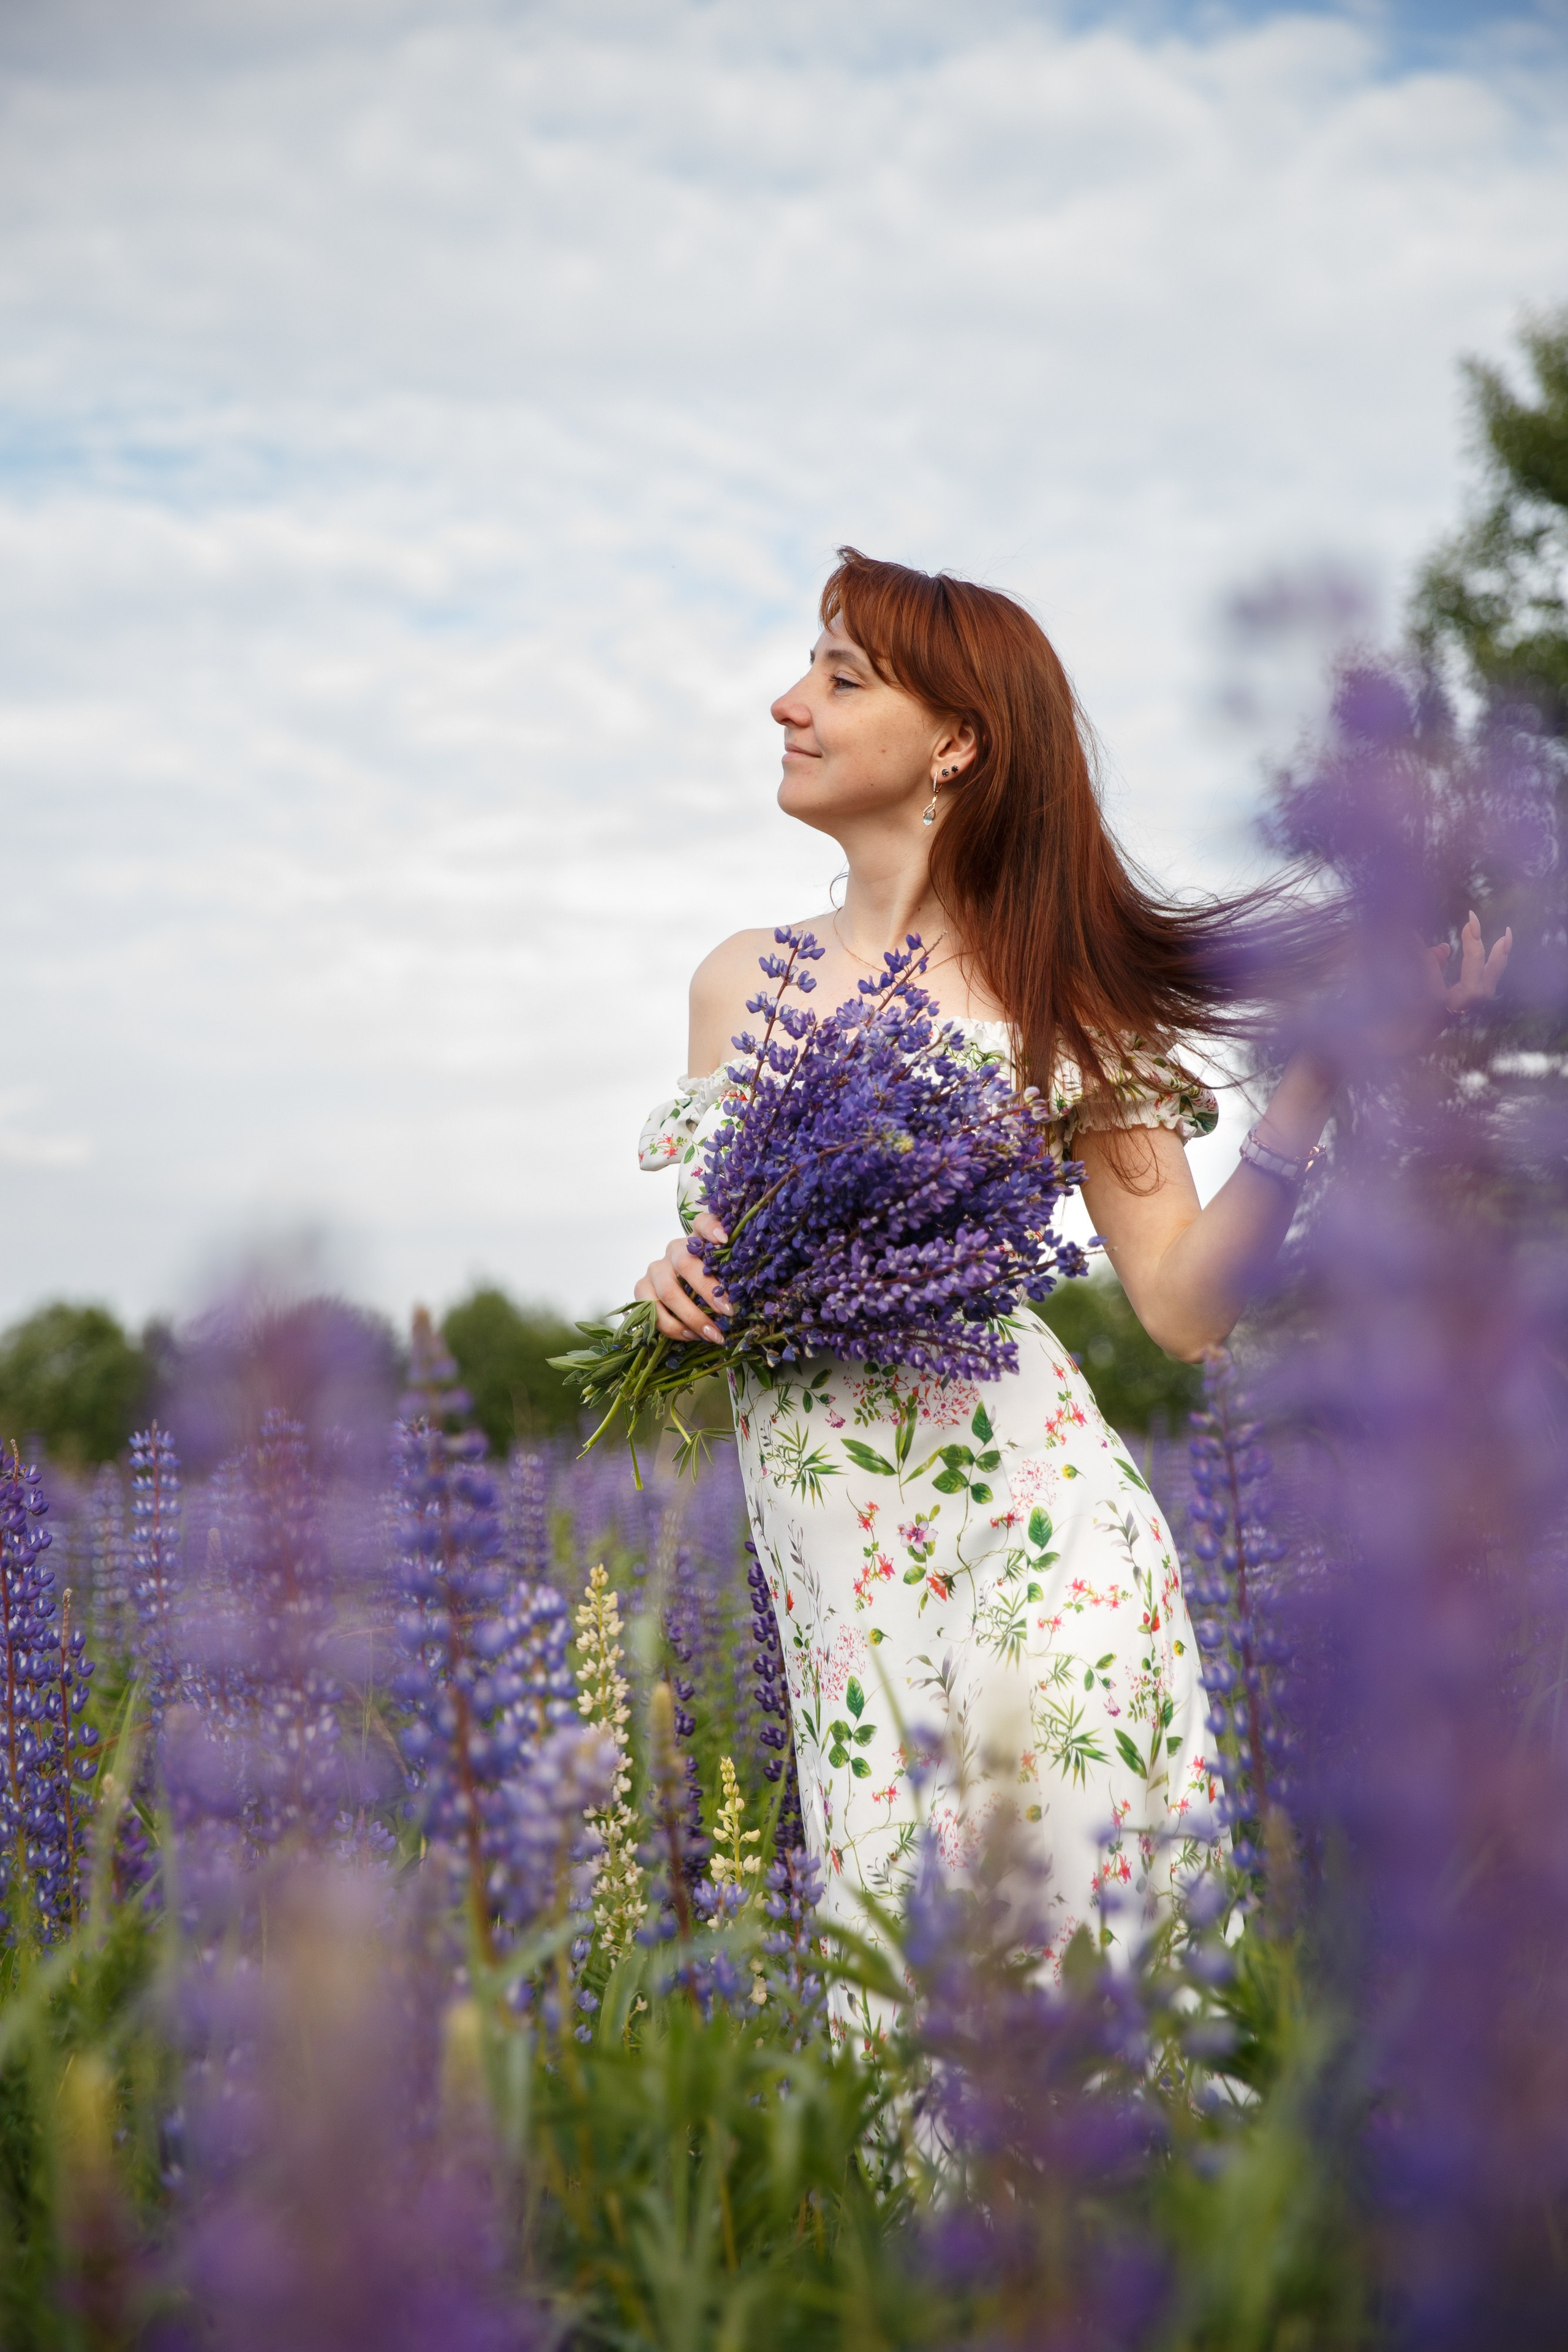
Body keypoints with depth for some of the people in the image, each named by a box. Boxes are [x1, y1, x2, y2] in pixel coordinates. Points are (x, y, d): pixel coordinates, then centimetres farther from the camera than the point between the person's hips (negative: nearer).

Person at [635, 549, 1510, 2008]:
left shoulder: (1053, 988, 0)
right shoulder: (740, 981, 13)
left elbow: (1185, 1306, -4)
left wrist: (1320, 1065, -12)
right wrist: (678, 1284, -1)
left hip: (1021, 1529, -4)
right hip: (832, 1587, 4)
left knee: (1060, 1934, -11)